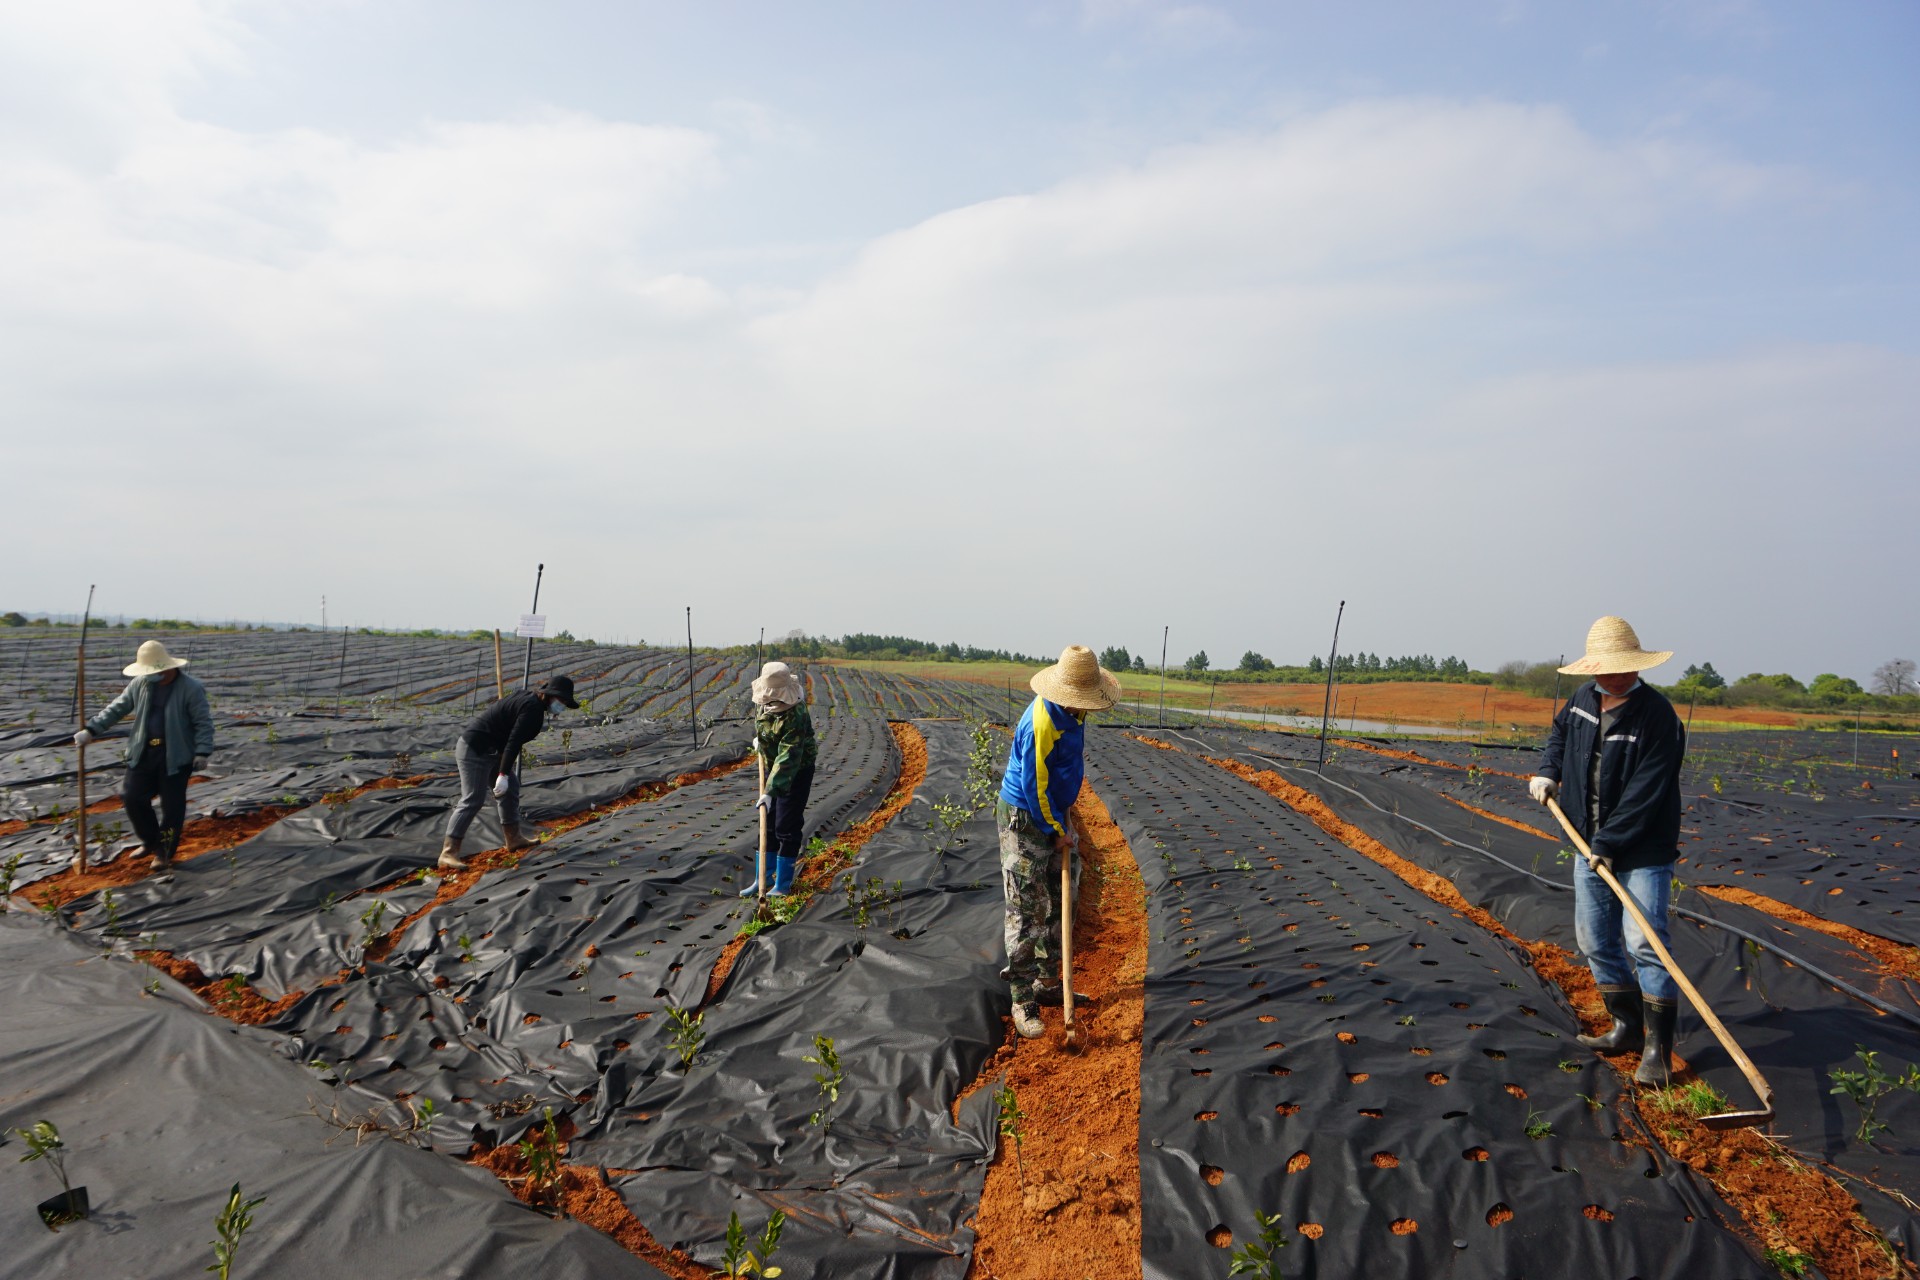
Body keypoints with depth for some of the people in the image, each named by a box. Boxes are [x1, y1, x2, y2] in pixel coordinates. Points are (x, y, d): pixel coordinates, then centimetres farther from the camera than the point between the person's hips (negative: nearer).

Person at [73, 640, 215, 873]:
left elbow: (203, 723, -11)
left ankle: (164, 852, 14)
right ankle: (150, 841, 26)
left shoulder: (191, 688, -12)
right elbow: (115, 709, 10)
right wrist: (90, 730, 0)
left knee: (172, 805, 1)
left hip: (176, 757, -5)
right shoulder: (139, 685, 4)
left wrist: (202, 753, -18)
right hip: (143, 753, 5)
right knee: (133, 798, 4)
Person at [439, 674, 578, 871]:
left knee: (510, 789, 16)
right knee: (472, 800, -12)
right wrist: (503, 774, -26)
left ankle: (514, 839, 26)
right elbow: (514, 741, -25)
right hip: (475, 751, -11)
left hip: (489, 750, 11)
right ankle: (448, 853, -11)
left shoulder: (529, 698, 12)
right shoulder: (533, 708, -19)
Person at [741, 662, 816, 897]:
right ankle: (762, 879, 25)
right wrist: (758, 738, 14)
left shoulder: (795, 716, -33)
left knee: (787, 828, -5)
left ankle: (783, 885, 6)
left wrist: (769, 792, -40)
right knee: (767, 824, 14)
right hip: (772, 768, 8)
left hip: (798, 772, -8)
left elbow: (787, 758, -37)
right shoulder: (763, 702, -7)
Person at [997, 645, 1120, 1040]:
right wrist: (1058, 831, -13)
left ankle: (1047, 984, 28)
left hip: (1051, 814, 9)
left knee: (1057, 904, 16)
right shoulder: (1041, 721, -28)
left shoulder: (1072, 711, 2)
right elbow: (1035, 788, -23)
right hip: (1023, 819, -9)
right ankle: (1023, 1000, 3)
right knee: (1026, 911, -5)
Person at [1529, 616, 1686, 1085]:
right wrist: (1547, 771, 10)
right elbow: (1560, 731, 27)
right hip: (1590, 844, 7)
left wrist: (1608, 843, -22)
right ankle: (1628, 1027, 26)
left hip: (1642, 850, -7)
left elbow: (1645, 793, -21)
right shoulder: (1583, 698, 3)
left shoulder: (1657, 717, -18)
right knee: (1595, 940, 12)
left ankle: (1658, 1048, -4)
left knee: (1644, 942, -11)